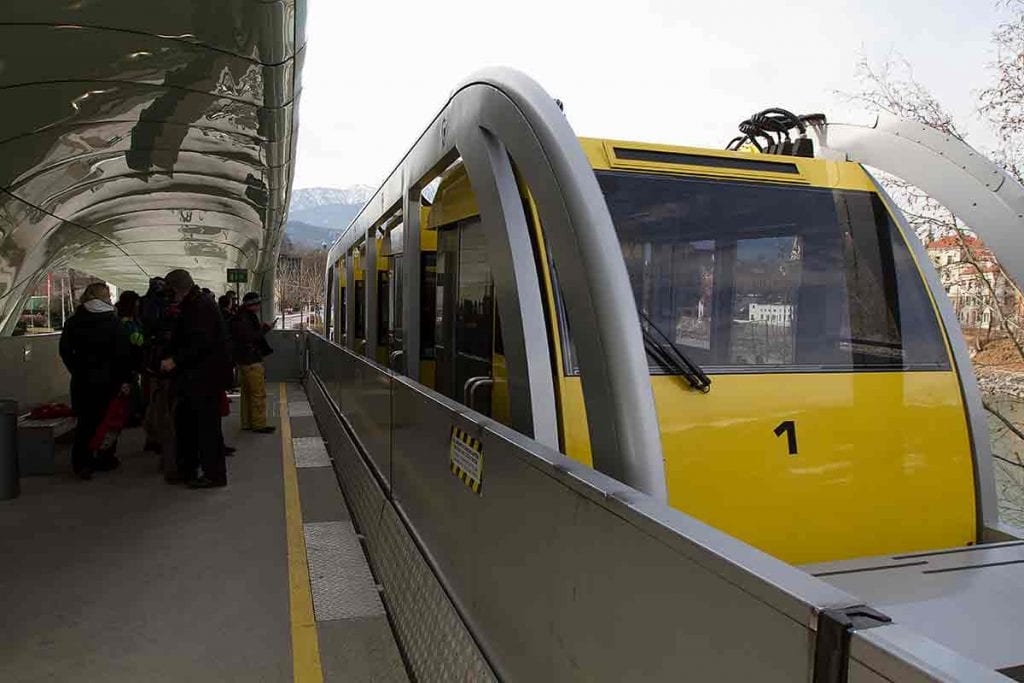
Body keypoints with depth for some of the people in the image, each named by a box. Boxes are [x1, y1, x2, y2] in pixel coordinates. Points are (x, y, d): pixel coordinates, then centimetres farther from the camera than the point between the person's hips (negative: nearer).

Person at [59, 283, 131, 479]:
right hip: (107, 378, -3)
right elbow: (121, 352, -11)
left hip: (82, 380, 3)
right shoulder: (112, 321, -8)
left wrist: (77, 370, 11)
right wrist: (124, 379, -7)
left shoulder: (73, 321, 2)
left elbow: (65, 350, 3)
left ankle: (81, 463, 3)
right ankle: (105, 459, 17)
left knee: (85, 421, 8)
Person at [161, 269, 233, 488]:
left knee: (207, 425, -3)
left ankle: (214, 474, 6)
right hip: (192, 376, 11)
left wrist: (175, 360, -21)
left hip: (206, 377, -11)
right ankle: (187, 469, 29)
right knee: (183, 420, 18)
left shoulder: (201, 307, -17)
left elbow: (201, 344, -25)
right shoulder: (191, 306, 16)